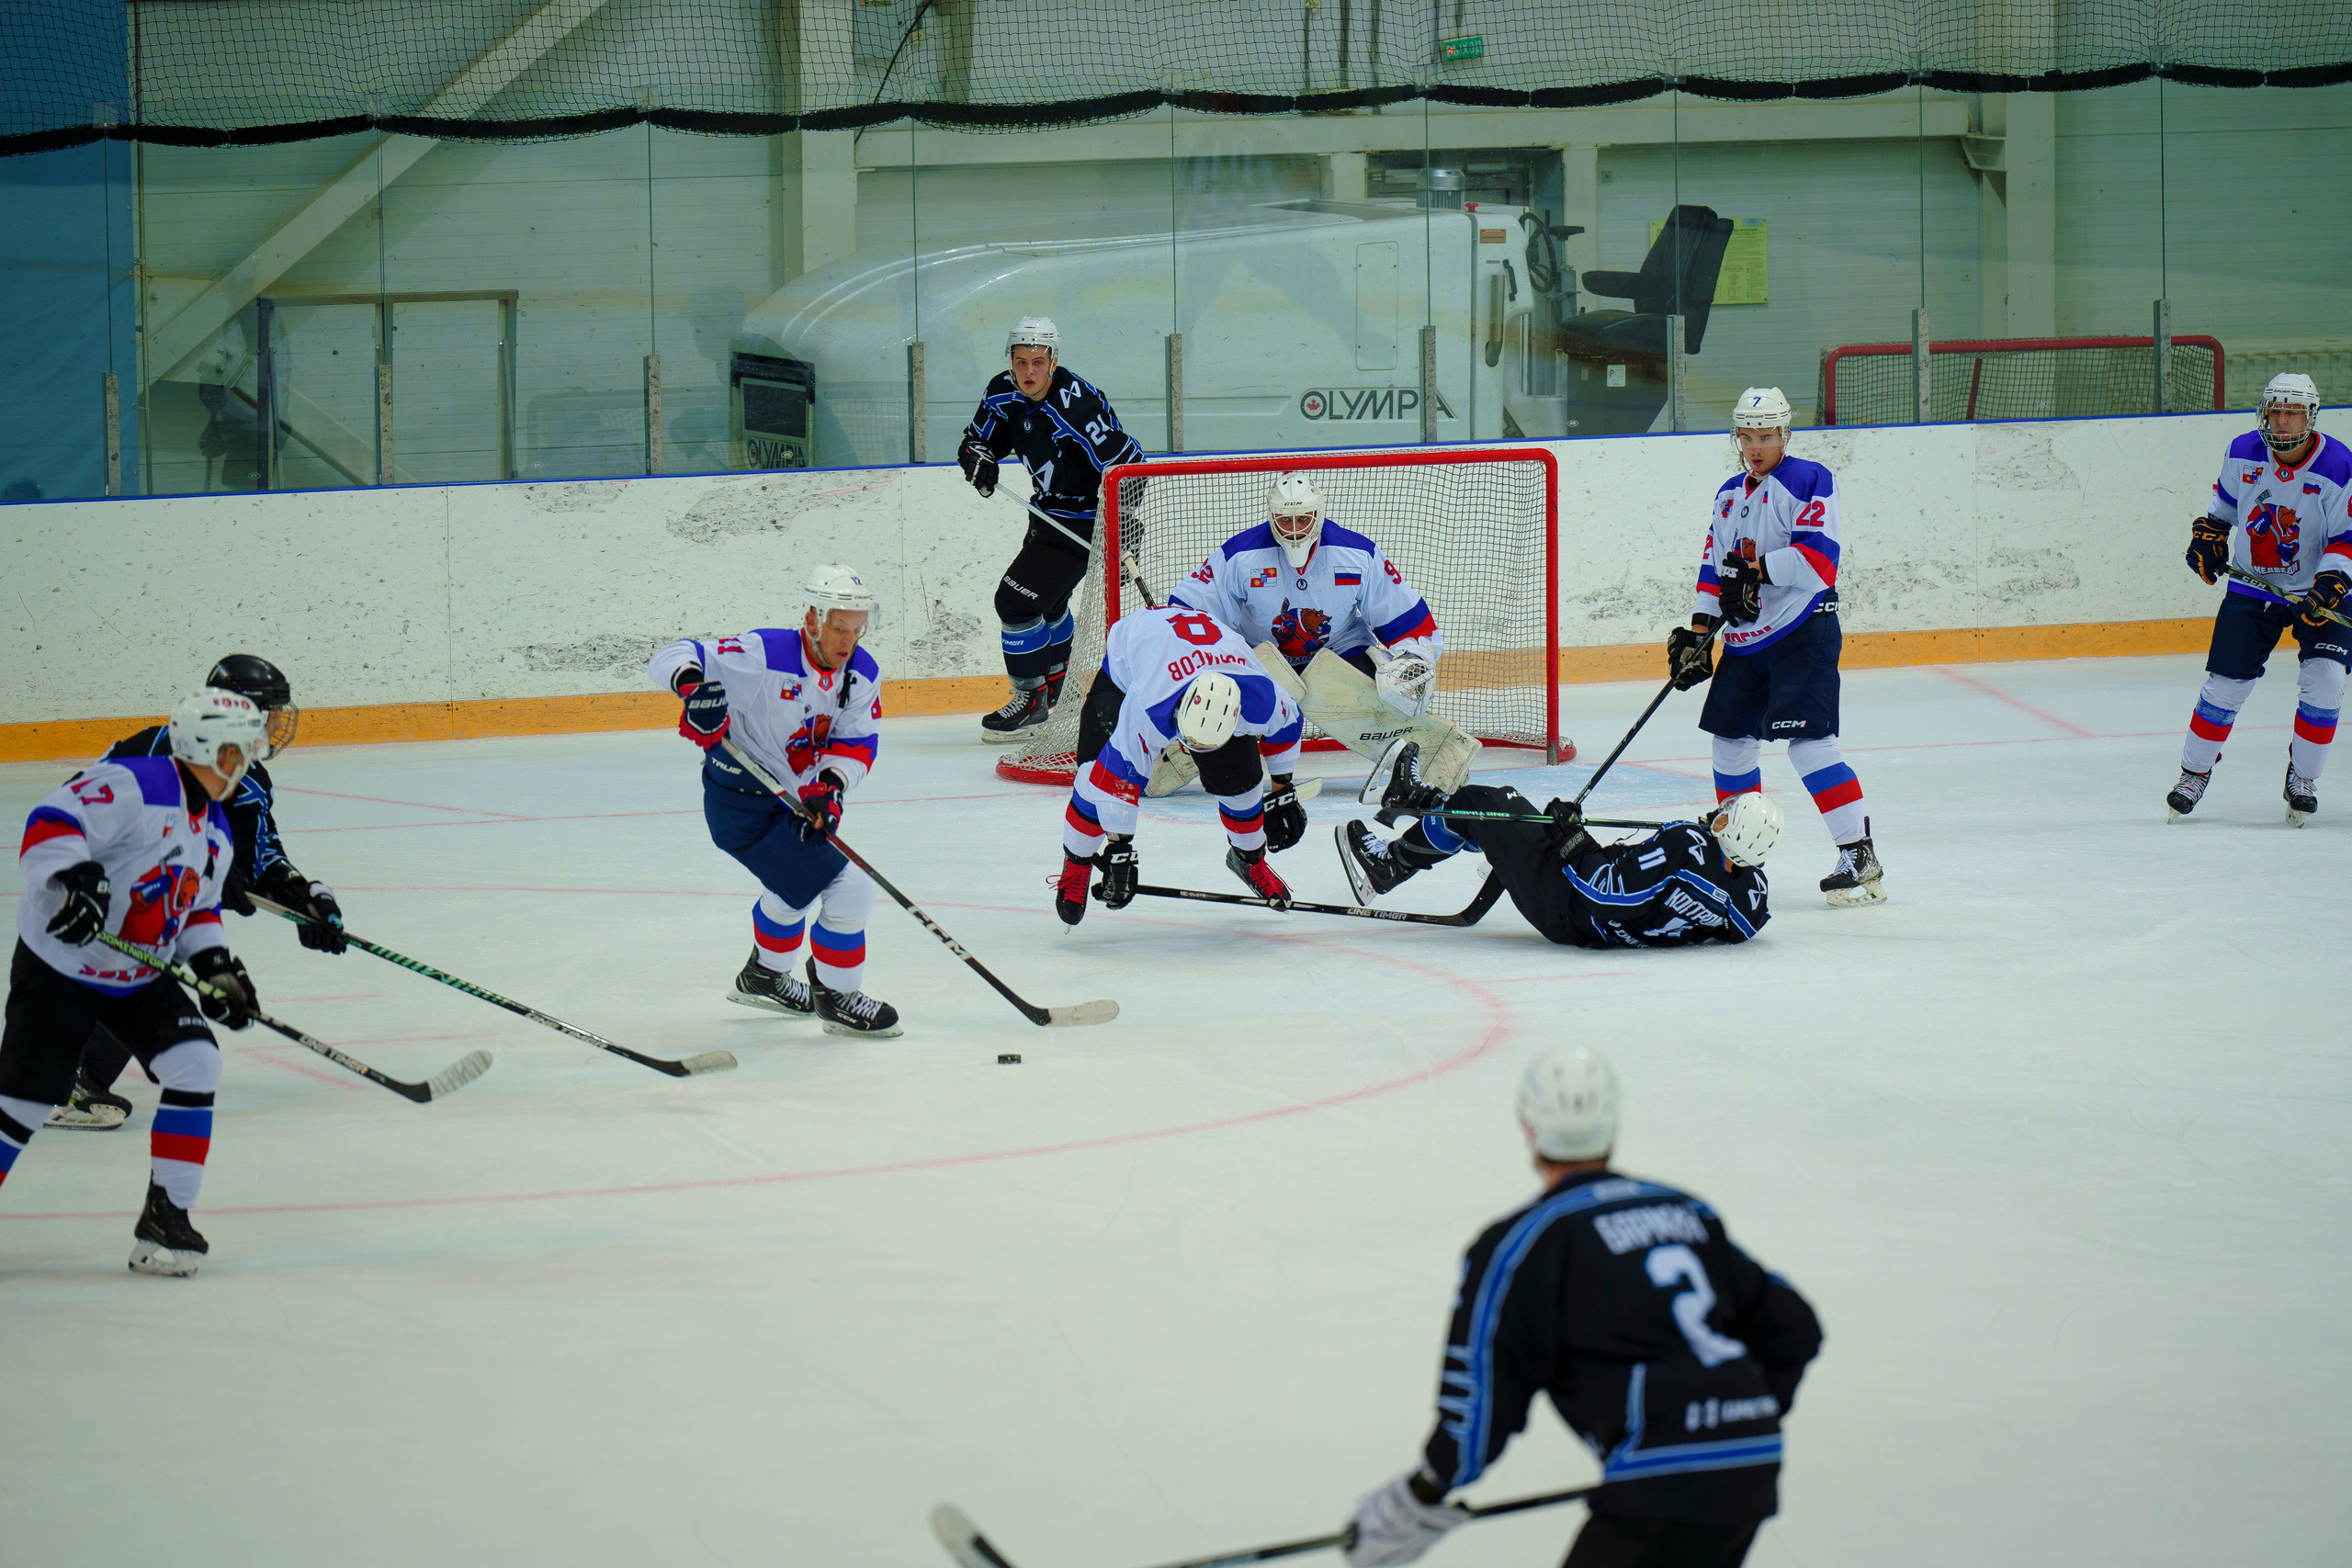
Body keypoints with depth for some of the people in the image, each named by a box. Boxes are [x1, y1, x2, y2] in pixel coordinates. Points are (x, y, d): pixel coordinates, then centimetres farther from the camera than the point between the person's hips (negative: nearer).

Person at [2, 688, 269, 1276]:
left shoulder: (216, 833, 9)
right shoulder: (130, 787, -20)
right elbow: (49, 826, -27)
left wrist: (216, 966, 6)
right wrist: (74, 880, -42)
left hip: (140, 979, 7)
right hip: (58, 968, -7)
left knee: (195, 1064, -11)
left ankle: (165, 1218, -5)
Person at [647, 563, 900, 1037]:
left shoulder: (862, 674, -6)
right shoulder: (764, 656, -27)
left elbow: (857, 744, -6)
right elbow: (672, 660, -29)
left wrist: (829, 786, -26)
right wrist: (695, 685, -51)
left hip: (792, 797, 9)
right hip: (742, 804, -9)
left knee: (796, 882, 34)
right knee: (846, 888, -13)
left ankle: (763, 976, 59)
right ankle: (836, 997, 4)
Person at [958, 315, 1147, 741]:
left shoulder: (1076, 406, -30)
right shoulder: (1004, 394, -5)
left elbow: (1126, 460, -28)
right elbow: (979, 436, 11)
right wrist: (978, 457, -13)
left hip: (1082, 520, -9)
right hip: (1048, 511, 9)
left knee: (1016, 601, -12)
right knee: (1045, 601, 26)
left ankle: (1031, 699, 2)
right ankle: (1057, 685, 47)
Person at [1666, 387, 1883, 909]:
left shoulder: (1809, 482, -9)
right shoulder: (1730, 495, 16)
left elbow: (1819, 559, -20)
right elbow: (1715, 567, 18)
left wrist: (1757, 569, -21)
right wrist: (1698, 632, 10)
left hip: (1803, 634, -8)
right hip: (1744, 639, 8)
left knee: (1808, 740, -17)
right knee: (1731, 739, 10)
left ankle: (1860, 858, -16)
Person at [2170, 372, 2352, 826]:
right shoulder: (2243, 453, -7)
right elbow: (2225, 499, 15)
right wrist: (2208, 535, 3)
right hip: (2253, 585, 2)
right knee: (2226, 682, -3)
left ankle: (2303, 777, 3)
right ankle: (2195, 771, 17)